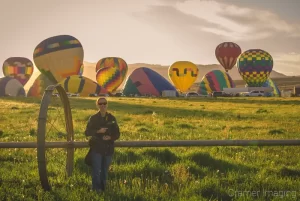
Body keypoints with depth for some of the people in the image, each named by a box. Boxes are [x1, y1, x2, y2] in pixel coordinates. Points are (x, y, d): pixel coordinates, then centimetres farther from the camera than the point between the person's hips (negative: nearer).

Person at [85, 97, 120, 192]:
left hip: (108, 149, 2)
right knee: (96, 169, -7)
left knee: (105, 170, 9)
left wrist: (110, 137, -14)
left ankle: (103, 187, 21)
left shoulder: (112, 118, 5)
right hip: (96, 148, -2)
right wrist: (98, 131, -19)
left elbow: (117, 134, 7)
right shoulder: (93, 118, 0)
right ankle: (96, 188, 4)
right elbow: (87, 132, -4)